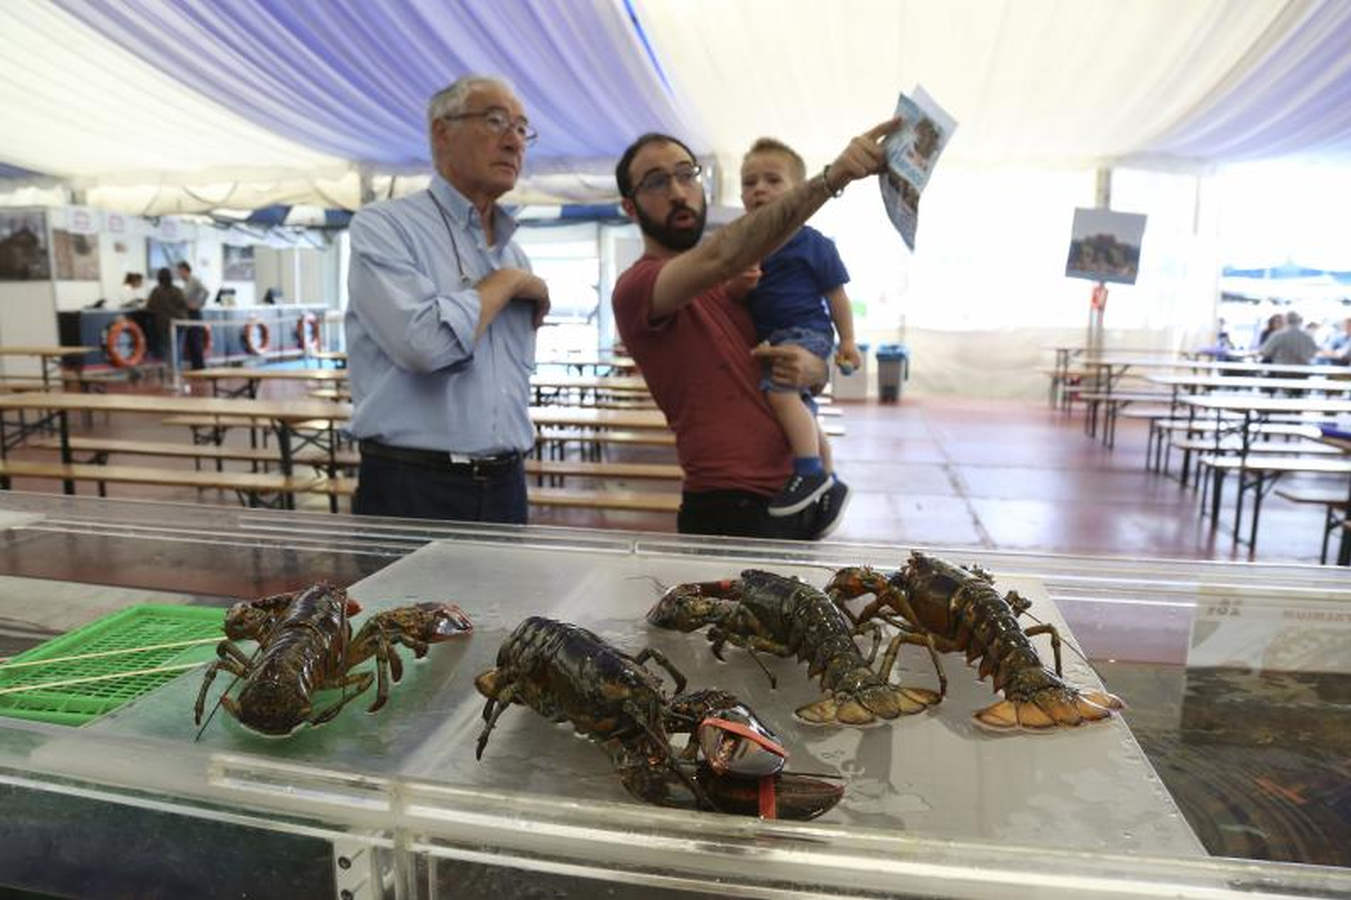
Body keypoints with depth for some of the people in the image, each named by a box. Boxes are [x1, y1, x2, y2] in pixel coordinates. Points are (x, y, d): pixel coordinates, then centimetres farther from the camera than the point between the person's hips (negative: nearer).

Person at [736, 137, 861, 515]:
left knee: (778, 387, -32)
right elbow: (733, 296, 6)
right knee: (802, 410, 21)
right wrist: (737, 284, -17)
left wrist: (847, 340, -4)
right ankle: (828, 478, 41)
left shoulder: (812, 243, -6)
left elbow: (835, 293, -2)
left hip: (806, 331, -7)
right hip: (770, 336, 7)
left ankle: (810, 471, -26)